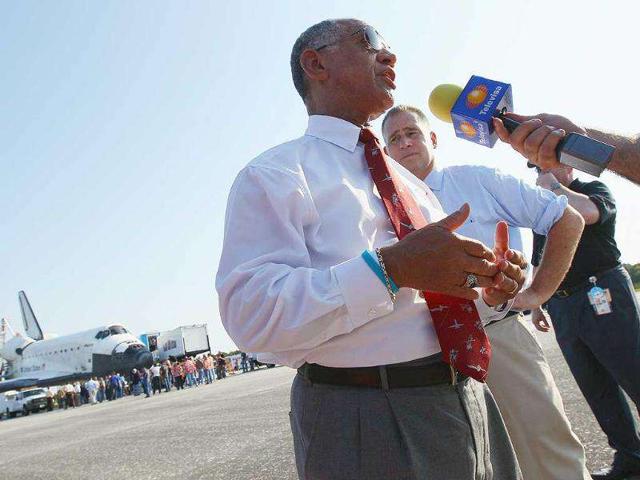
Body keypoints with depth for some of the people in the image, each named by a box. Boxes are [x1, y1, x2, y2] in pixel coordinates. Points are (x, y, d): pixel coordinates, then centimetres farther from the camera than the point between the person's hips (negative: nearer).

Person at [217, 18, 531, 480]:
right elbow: (251, 311, -20)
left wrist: (489, 294, 0)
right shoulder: (274, 174, -6)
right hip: (366, 426, -7)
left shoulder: (409, 181, 18)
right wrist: (390, 267, -28)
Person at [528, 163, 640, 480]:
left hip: (603, 296, -6)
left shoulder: (593, 190, 1)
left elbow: (587, 213, -25)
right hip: (562, 307, 6)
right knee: (598, 391, 9)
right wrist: (535, 304, 19)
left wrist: (553, 186, -11)